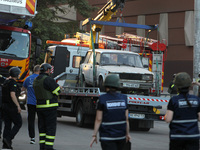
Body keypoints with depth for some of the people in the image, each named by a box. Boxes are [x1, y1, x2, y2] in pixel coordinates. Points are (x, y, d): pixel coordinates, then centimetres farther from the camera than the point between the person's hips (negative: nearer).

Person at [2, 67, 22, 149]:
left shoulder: (6, 82, 14)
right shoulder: (13, 82, -14)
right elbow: (12, 95, -23)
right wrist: (18, 106, -21)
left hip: (4, 105, 8)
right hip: (12, 106, -8)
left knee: (7, 125, 9)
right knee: (18, 123, 2)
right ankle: (8, 139, -11)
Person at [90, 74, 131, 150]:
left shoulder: (102, 99, -11)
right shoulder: (123, 99, 0)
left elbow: (98, 119, -10)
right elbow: (126, 118, 2)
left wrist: (94, 135, -4)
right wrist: (127, 133, 12)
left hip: (107, 136, -4)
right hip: (121, 135, 4)